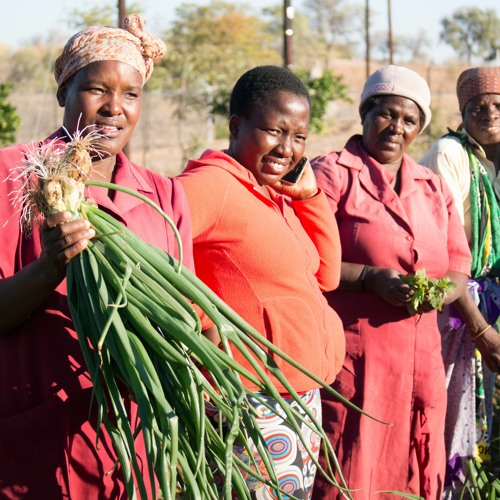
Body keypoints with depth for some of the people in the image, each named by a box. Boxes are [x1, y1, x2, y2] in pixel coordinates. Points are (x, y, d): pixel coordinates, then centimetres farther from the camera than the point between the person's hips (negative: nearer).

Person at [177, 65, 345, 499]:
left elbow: (326, 275, 14)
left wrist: (310, 195, 4)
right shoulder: (212, 183, -15)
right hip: (255, 409, -9)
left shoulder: (276, 194, 13)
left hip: (301, 396, 9)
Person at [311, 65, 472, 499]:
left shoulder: (434, 188, 17)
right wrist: (370, 278, -18)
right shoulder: (332, 173, 0)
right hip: (353, 357, -5)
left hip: (421, 360, 6)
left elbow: (458, 269, 16)